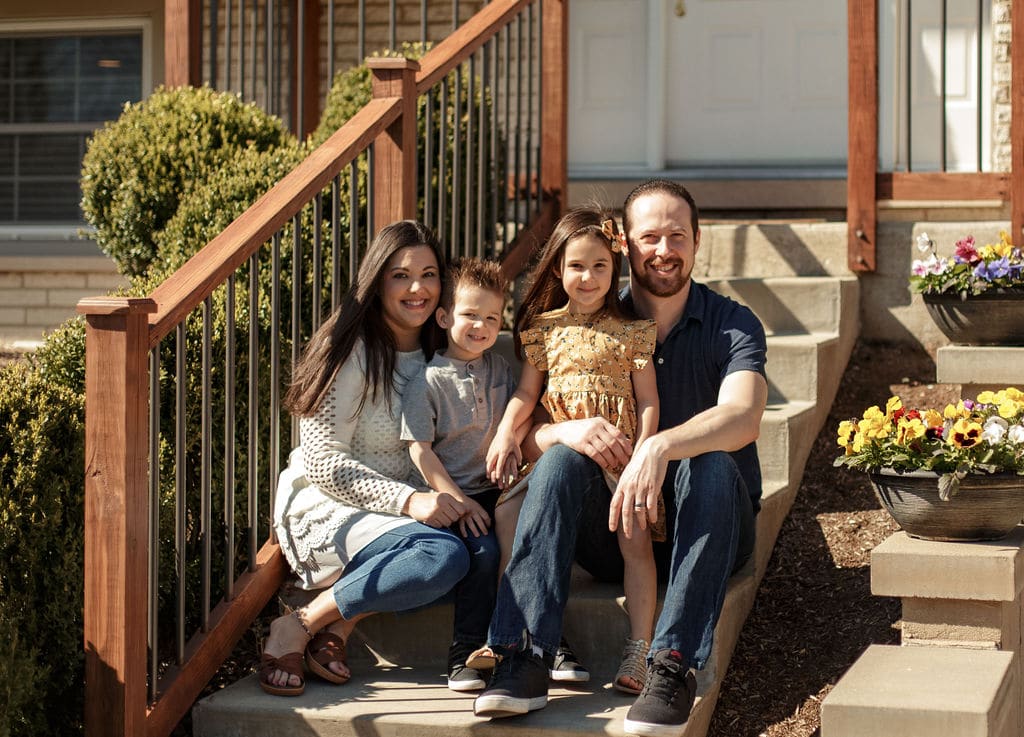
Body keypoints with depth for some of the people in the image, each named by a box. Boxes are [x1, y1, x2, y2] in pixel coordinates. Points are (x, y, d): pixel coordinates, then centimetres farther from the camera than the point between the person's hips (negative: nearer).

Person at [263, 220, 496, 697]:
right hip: (327, 510, -7)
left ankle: (340, 623, -15)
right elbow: (323, 463, -14)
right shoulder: (351, 352, -10)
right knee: (444, 556, -33)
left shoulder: (435, 354, 11)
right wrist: (409, 500, -25)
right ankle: (300, 626, -19)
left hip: (401, 510, 7)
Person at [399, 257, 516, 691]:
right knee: (483, 549, -29)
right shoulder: (428, 381, -3)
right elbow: (420, 449, -7)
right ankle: (465, 652, -18)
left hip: (496, 491, 4)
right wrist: (458, 501, -14)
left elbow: (517, 423, 21)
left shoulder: (501, 369, 12)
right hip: (451, 495, -4)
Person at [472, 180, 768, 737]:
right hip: (612, 532, 2)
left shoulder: (732, 326, -4)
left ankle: (675, 665, -39)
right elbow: (526, 434, -5)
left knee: (711, 465, -32)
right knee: (560, 459, -25)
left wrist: (660, 449, -43)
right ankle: (524, 658, -35)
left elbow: (743, 418, -25)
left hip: (706, 527, -2)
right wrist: (566, 432, -29)